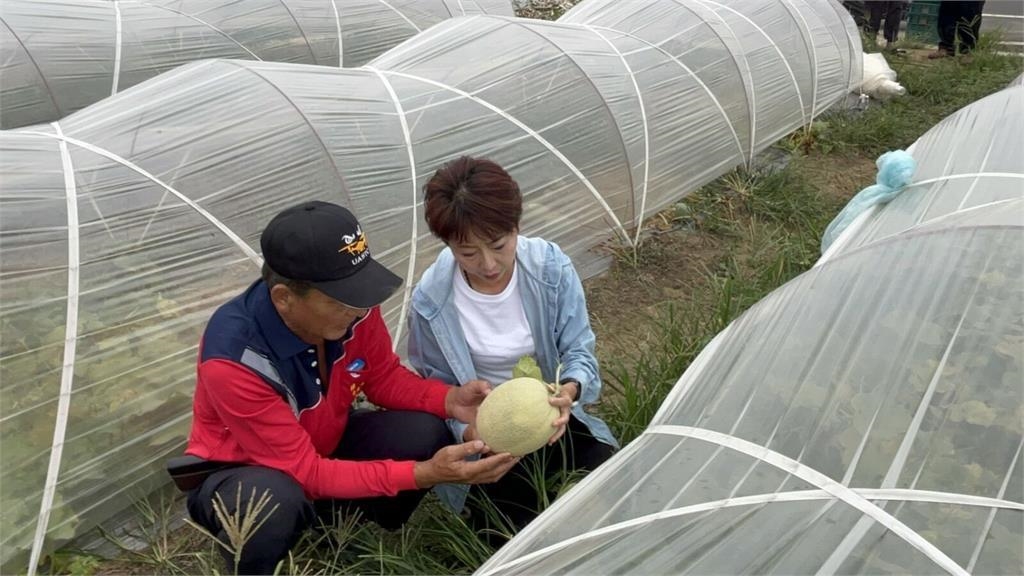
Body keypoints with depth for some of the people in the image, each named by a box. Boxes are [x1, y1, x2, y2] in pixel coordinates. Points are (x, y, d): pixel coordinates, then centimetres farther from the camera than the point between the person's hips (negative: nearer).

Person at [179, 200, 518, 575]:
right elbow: (305, 472, -33)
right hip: (240, 471, -5)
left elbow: (384, 378, -4)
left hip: (323, 447, 5)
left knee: (423, 432, -19)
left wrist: (450, 400, -25)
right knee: (275, 501, -40)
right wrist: (424, 474, -39)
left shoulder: (350, 307, -22)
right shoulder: (233, 359, -37)